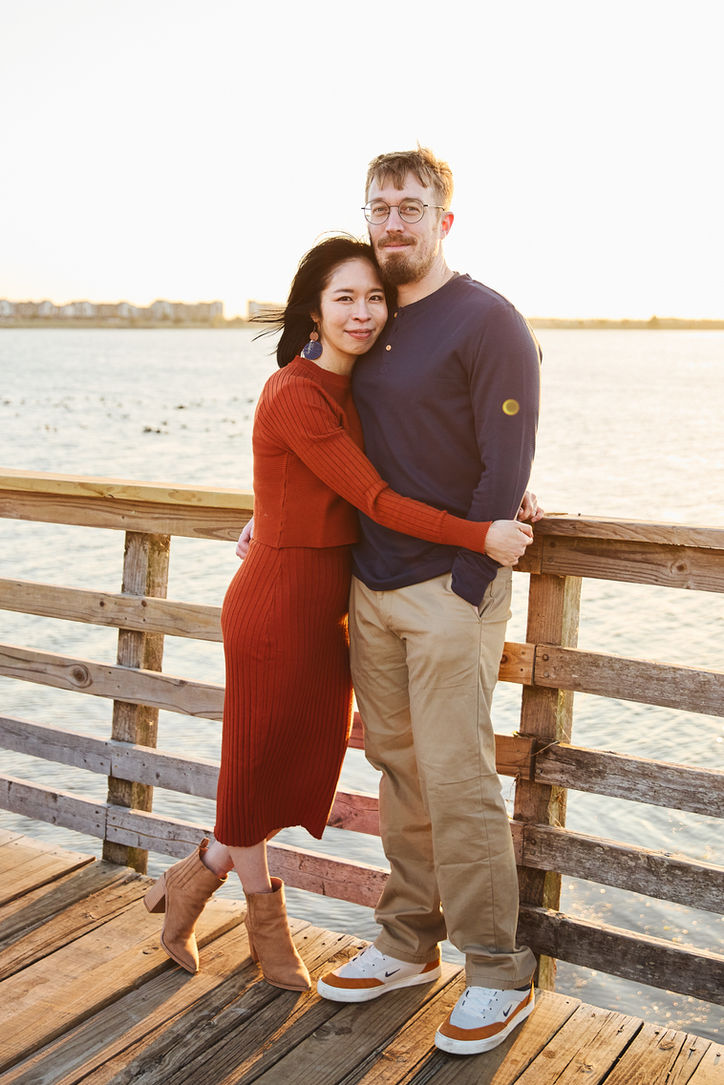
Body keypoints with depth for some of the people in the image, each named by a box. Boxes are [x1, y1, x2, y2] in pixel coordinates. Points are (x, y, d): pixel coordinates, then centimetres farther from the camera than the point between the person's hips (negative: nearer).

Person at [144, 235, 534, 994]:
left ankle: (194, 877, 37)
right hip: (277, 602, -9)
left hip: (328, 603, 9)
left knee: (308, 768, 17)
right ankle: (265, 919, 34)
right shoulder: (294, 396, -19)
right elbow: (375, 499, -21)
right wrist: (481, 536, -23)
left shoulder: (355, 390, 8)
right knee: (260, 767, 11)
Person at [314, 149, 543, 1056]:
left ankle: (497, 974, 12)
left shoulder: (488, 322, -8)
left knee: (456, 777, -4)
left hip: (451, 584, -7)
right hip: (371, 583, 7)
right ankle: (407, 946, 27)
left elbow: (506, 471, -12)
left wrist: (464, 588, -15)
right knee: (397, 766, 13)